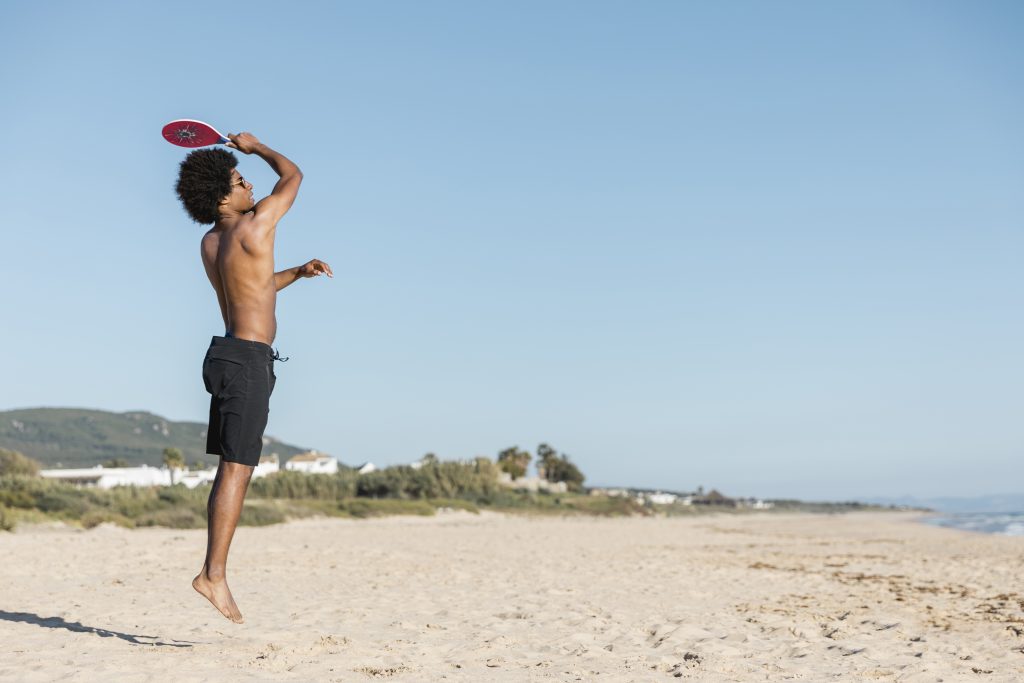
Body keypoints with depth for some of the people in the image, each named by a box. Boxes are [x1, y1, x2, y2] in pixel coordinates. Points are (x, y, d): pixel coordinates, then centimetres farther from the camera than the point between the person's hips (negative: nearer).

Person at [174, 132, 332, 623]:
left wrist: (297, 273, 25)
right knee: (237, 471, -8)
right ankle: (214, 574, -8)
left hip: (229, 355, 9)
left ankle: (213, 570, 14)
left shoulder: (210, 244, 12)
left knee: (231, 471, 11)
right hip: (248, 361, -9)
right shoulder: (255, 225, -12)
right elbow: (293, 175, 4)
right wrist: (254, 146, 18)